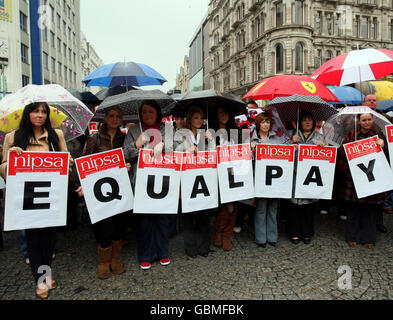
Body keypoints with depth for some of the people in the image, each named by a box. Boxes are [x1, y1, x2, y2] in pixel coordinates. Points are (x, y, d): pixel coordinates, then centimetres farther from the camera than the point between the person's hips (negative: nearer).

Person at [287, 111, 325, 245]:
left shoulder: (318, 136, 13)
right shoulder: (295, 135, 10)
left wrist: (321, 146, -13)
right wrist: (292, 142, -11)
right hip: (296, 174, -1)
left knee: (309, 203, 4)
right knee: (294, 203, -1)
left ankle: (307, 233, 18)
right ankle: (294, 232, 12)